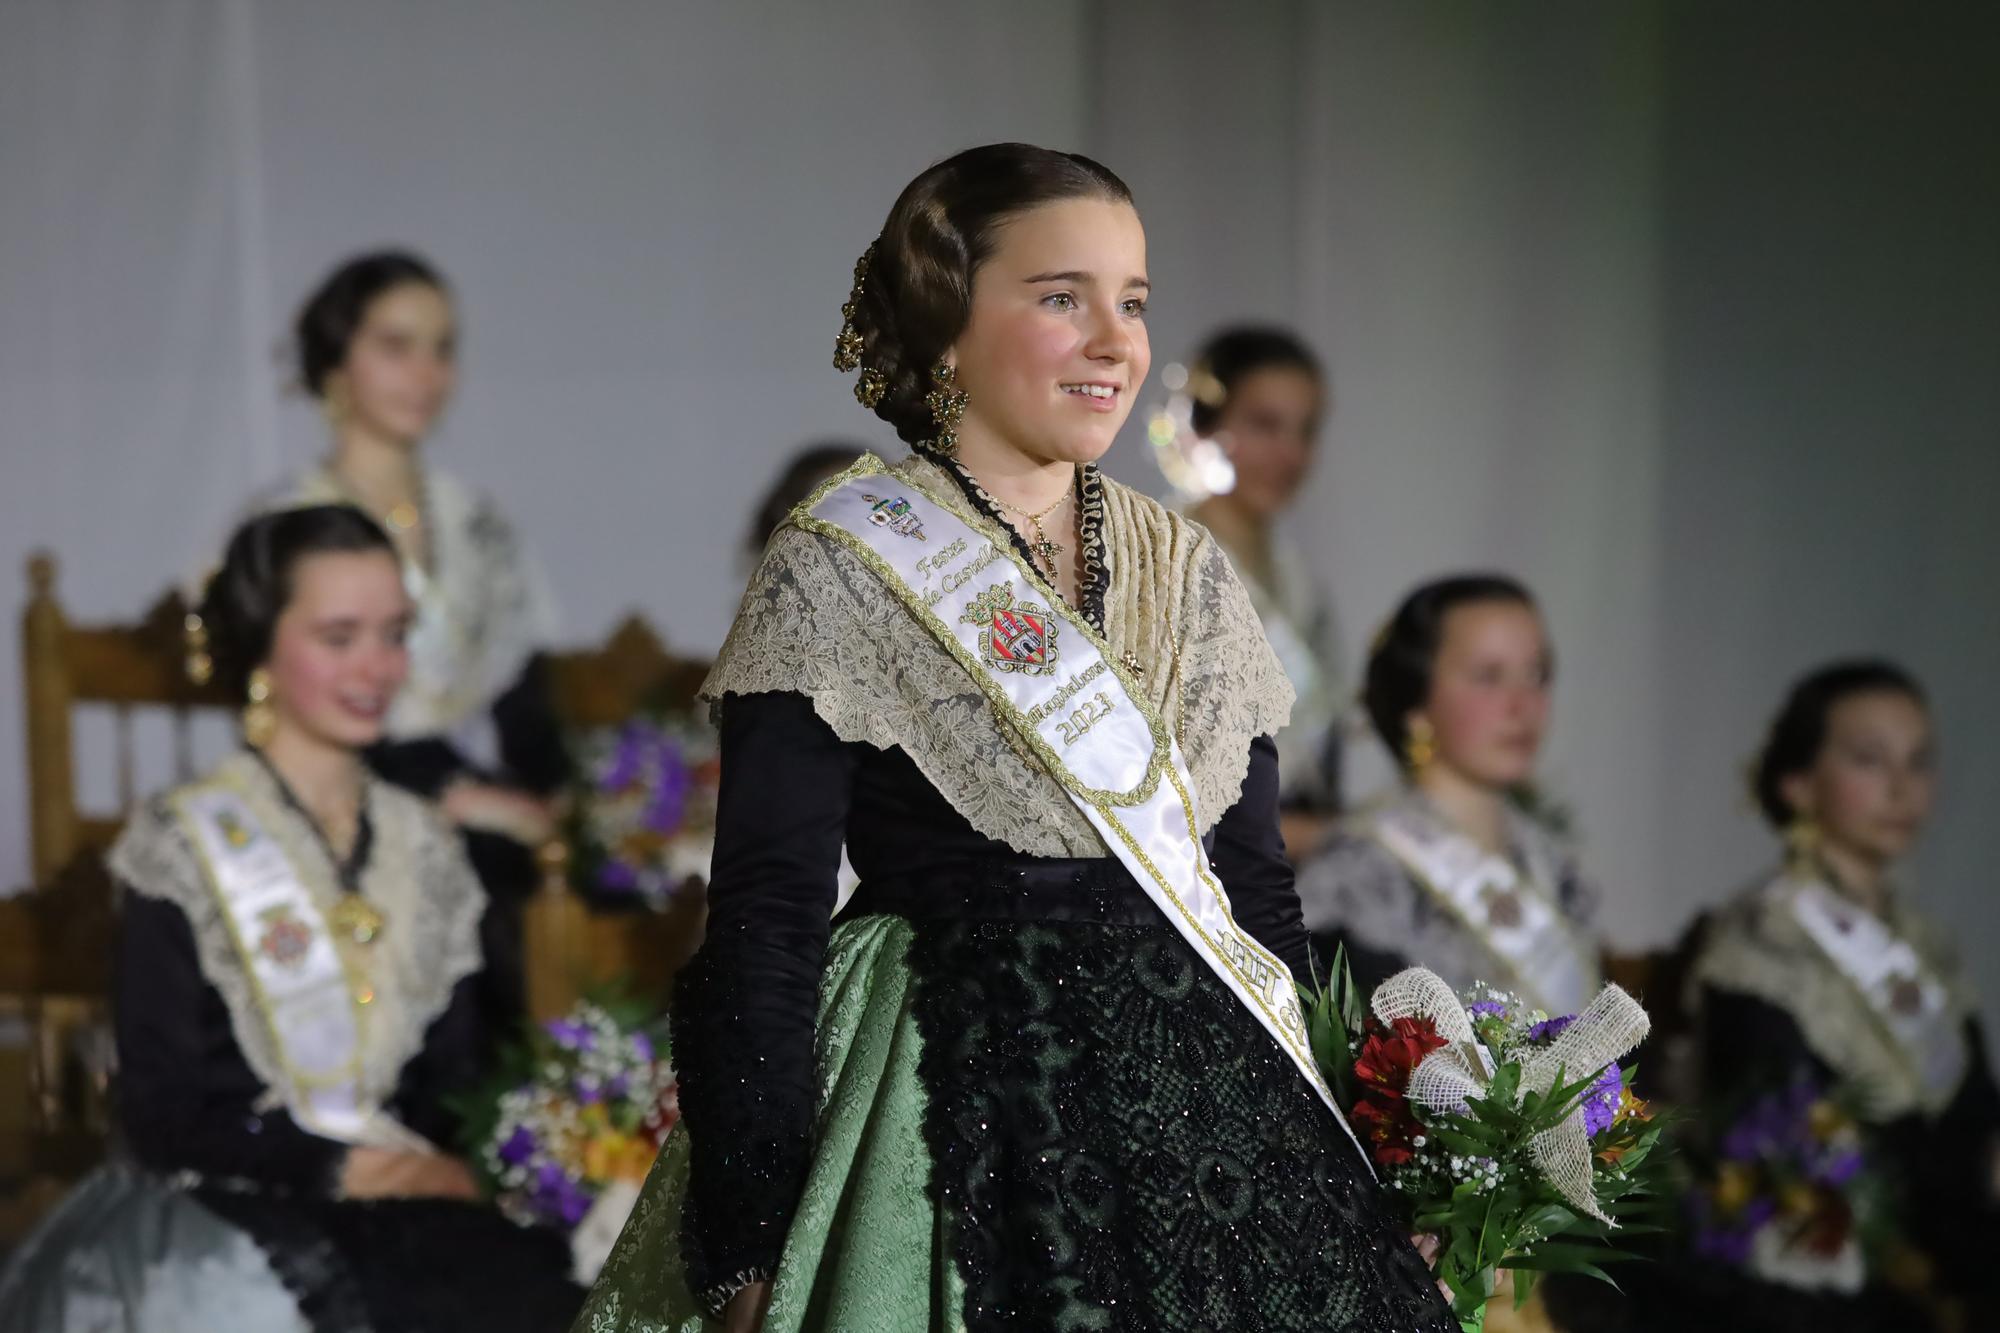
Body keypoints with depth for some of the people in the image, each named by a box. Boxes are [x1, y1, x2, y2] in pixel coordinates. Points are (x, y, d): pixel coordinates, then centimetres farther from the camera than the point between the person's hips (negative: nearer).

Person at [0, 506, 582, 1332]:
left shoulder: (424, 848, 15)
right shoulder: (181, 850, -1)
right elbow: (164, 1119, -4)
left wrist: (454, 1170, -6)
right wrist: (342, 1170, -14)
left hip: (414, 1207, 4)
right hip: (226, 1217, -4)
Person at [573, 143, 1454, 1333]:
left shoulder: (1190, 573, 11)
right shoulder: (840, 574, -6)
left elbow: (1257, 888, 15)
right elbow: (764, 923, -10)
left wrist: (1312, 1144, 11)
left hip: (1209, 1098, 5)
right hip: (964, 1115, -5)